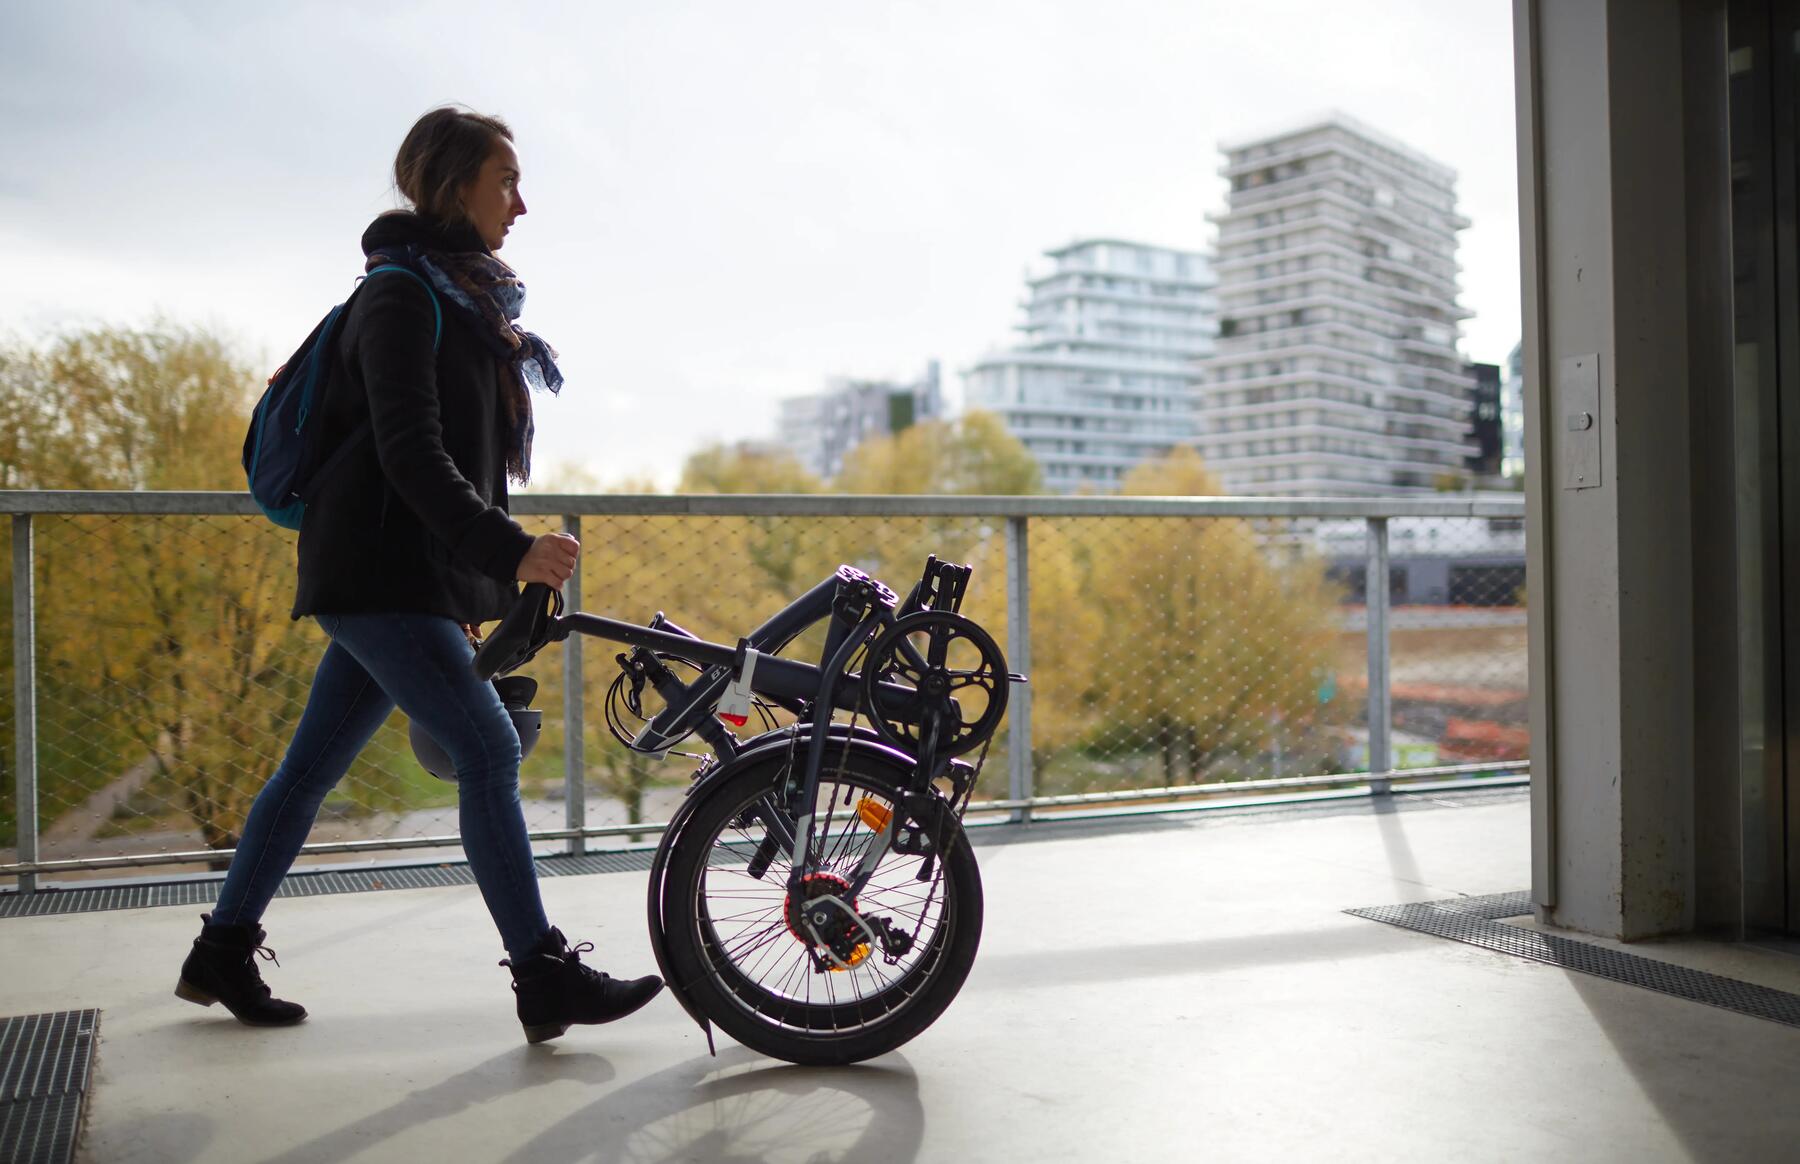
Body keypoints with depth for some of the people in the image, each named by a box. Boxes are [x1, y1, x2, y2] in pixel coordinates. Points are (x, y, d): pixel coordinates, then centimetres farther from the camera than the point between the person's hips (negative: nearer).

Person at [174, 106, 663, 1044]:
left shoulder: (459, 298, 19)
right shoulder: (400, 296, -10)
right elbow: (408, 453, -20)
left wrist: (471, 588, 22)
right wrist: (510, 551, -28)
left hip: (416, 577, 9)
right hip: (378, 573, -9)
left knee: (313, 764, 13)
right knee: (487, 750, -12)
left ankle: (222, 954, 23)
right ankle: (545, 979, -8)